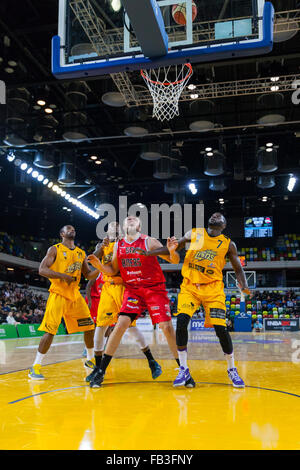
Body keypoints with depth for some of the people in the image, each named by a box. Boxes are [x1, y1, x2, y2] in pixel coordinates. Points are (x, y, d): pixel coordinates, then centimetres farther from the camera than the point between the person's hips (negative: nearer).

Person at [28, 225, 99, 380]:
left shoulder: (81, 253, 15)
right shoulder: (55, 249, -1)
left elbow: (88, 275, 16)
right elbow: (42, 270, -11)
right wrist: (63, 276, -22)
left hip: (75, 295, 6)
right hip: (58, 294, -6)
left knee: (89, 327, 7)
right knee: (50, 331, -12)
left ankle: (90, 360, 26)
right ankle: (35, 367, -2)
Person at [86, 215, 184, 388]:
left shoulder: (149, 241, -6)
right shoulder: (118, 245, 6)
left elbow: (174, 260, -7)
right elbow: (113, 270, 13)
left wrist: (172, 251, -30)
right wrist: (99, 265, -7)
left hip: (155, 288, -2)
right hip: (132, 290, 2)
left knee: (167, 327, -8)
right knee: (121, 324, -10)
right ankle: (101, 371, -1)